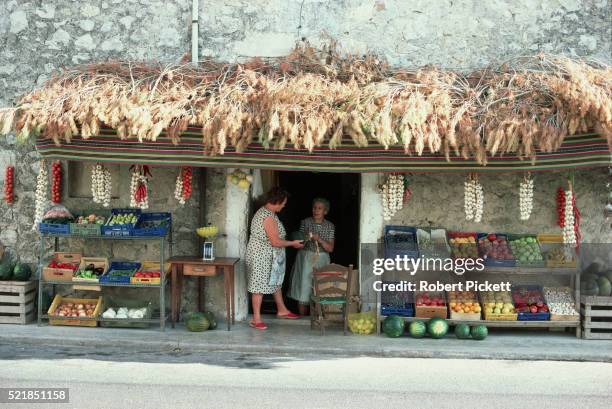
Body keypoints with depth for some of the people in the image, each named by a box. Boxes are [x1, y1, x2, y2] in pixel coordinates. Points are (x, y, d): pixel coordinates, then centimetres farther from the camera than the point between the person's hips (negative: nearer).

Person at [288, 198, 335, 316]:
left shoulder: (330, 226, 3)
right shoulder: (305, 222, 1)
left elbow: (330, 248, -3)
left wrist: (319, 239, -18)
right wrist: (305, 239, -19)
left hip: (321, 260, 1)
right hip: (305, 258, -1)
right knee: (304, 288, -3)